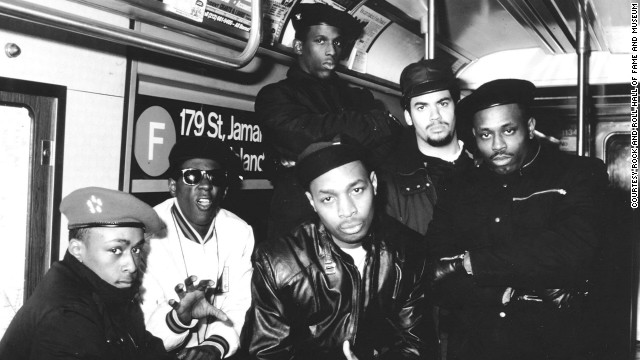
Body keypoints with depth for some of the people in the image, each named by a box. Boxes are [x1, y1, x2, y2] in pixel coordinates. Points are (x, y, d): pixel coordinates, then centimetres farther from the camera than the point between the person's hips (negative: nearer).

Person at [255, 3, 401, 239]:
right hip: (300, 218, -3)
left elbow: (392, 138, 6)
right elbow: (307, 135, -9)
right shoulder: (275, 96, 7)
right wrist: (379, 122, 1)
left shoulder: (356, 97, 19)